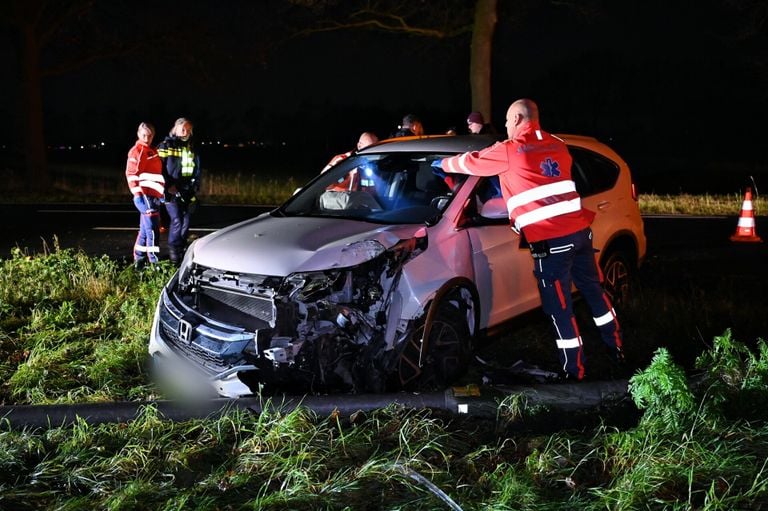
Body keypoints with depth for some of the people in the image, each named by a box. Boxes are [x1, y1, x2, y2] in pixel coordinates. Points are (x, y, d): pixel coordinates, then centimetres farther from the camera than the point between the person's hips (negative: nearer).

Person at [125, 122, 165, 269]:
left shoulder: (152, 151, 18)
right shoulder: (136, 151, -7)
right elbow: (131, 174, -12)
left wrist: (163, 191, 24)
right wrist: (137, 194, -18)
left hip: (154, 196, 9)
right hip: (145, 196, -9)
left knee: (145, 230, 13)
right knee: (152, 230, -10)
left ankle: (139, 261, 20)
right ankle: (155, 262, -9)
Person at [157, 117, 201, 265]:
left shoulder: (192, 148, 14)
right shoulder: (166, 146, -3)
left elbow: (197, 169, 23)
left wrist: (196, 185, 13)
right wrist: (168, 185, -12)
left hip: (188, 192, 6)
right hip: (172, 191, -5)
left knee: (186, 221, 6)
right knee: (177, 220, -13)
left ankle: (182, 249, 18)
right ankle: (173, 251, -3)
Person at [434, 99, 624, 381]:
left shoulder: (510, 150, -4)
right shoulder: (557, 146, 15)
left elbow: (471, 162, 8)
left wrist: (443, 164, 27)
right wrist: (509, 188, 38)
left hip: (550, 241, -7)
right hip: (579, 231, 7)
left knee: (559, 308, 0)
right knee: (593, 289, 20)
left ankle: (574, 373, 6)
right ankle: (616, 350, 33)